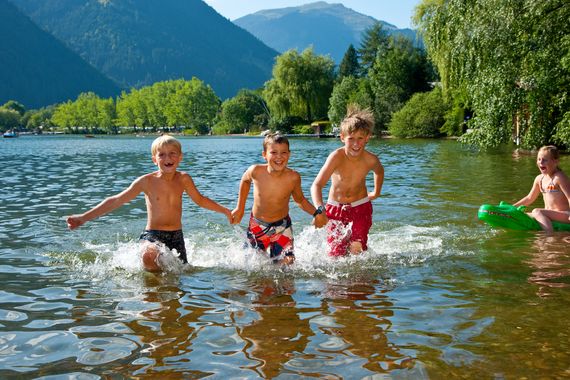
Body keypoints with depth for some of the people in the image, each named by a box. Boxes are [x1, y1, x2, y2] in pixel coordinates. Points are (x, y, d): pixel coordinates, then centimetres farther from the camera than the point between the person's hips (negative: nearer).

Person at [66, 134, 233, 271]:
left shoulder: (183, 179, 0)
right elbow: (116, 201, -6)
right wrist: (84, 217, -9)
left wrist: (225, 211, 25)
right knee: (150, 257, -35)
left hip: (176, 236, 4)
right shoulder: (147, 181, -8)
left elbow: (200, 200, 19)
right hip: (152, 235, -4)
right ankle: (153, 274, -4)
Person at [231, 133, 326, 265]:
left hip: (282, 227, -1)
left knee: (286, 263, -11)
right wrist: (240, 208, 6)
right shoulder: (256, 171, -23)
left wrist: (316, 213, -18)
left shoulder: (293, 177, -22)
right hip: (257, 226, 1)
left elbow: (300, 200, -1)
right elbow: (245, 180, 3)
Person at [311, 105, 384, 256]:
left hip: (361, 207, 1)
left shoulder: (371, 160, -18)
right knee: (336, 254, -3)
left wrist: (376, 192, 15)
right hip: (335, 208, -1)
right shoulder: (337, 156, -28)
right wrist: (319, 209, -52)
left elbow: (379, 171, 11)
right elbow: (316, 185, -37)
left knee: (357, 249, -11)